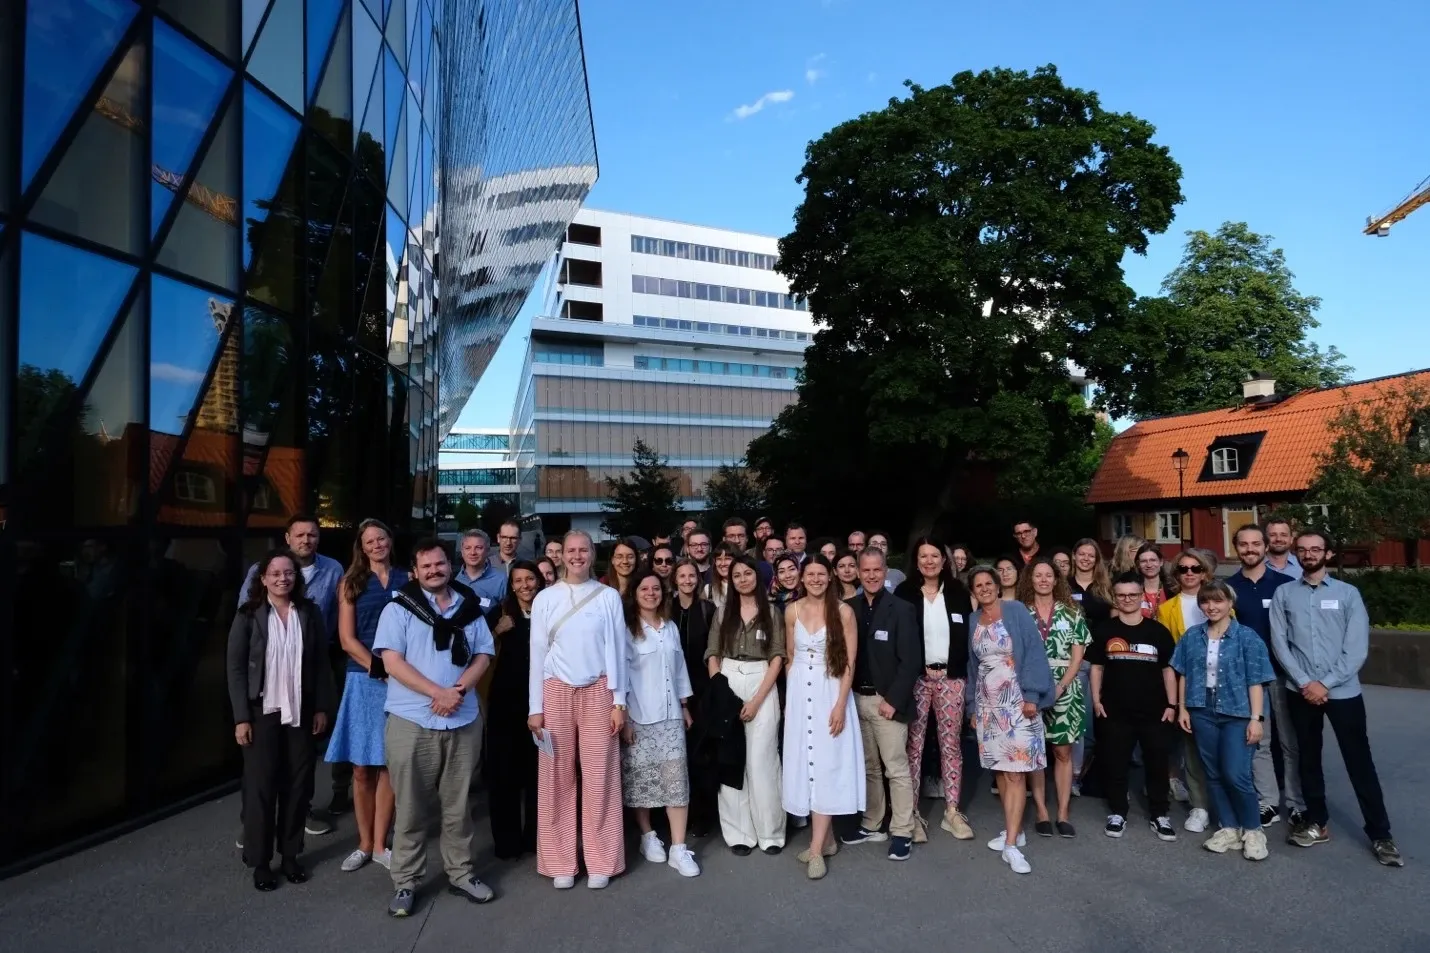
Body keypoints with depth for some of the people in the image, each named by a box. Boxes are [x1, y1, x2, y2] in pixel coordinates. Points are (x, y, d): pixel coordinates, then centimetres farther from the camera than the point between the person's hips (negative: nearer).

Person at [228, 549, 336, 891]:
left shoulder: (310, 612, 1)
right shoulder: (248, 616, -6)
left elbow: (322, 663, 4)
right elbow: (236, 668, -6)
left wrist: (322, 707, 0)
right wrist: (241, 717, -10)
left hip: (301, 713, 2)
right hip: (262, 713, -2)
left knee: (298, 785, 8)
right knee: (260, 786, 5)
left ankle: (290, 854, 22)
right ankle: (260, 861, 18)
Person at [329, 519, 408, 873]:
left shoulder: (406, 580, 6)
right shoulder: (351, 582, 6)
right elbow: (347, 639, -1)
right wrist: (380, 670, -12)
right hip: (363, 681, 0)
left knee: (389, 765, 5)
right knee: (362, 768, 6)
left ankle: (380, 844, 15)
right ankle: (364, 844, 19)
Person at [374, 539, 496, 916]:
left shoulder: (470, 608, 8)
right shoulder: (399, 607, -2)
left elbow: (483, 656, 5)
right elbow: (392, 661, -10)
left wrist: (458, 690, -13)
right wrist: (437, 692, -18)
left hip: (464, 720, 3)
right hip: (411, 721, -3)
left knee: (458, 804, 12)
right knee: (410, 807, 6)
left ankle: (460, 874, 26)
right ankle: (405, 882, 19)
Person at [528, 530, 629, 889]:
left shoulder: (609, 597, 2)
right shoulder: (545, 598, 3)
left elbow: (617, 650, 3)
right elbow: (537, 653, 4)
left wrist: (619, 701, -1)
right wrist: (535, 707, 0)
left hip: (598, 692, 0)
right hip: (557, 692, 1)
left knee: (599, 776, 2)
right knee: (557, 778, 4)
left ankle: (600, 862, 13)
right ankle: (560, 863, 15)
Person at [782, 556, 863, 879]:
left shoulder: (844, 611, -7)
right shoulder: (792, 611, 4)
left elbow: (849, 663, -8)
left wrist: (840, 704, -14)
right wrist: (789, 698, 9)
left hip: (831, 693, -4)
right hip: (800, 694, 4)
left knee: (826, 765, -4)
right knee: (806, 763, 7)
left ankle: (817, 849, 0)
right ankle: (826, 838, 21)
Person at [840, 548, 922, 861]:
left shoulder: (901, 609, -6)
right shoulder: (850, 609, 4)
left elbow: (911, 660, -10)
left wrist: (893, 700, -14)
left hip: (887, 700, -4)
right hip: (857, 699, 4)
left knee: (897, 768, 1)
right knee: (868, 767, 14)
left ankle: (902, 833, 11)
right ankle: (872, 825, 25)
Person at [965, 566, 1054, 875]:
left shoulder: (1015, 611, -6)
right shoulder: (973, 621, 9)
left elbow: (1033, 651, -10)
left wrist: (1032, 695, -16)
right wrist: (971, 706, 14)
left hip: (1016, 700, -5)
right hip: (987, 703, 5)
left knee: (1016, 771, -7)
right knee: (999, 768, 9)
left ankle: (1011, 843, -6)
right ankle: (1013, 829, 22)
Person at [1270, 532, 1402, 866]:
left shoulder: (1348, 593, -2)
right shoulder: (1283, 594, 2)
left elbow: (1357, 648, -7)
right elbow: (1280, 644, -2)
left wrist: (1326, 683, -13)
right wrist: (1305, 682, -11)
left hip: (1343, 691, -1)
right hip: (1300, 691, 2)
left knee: (1360, 762, 3)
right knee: (1308, 758, 12)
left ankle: (1380, 834, 15)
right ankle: (1317, 823, 26)